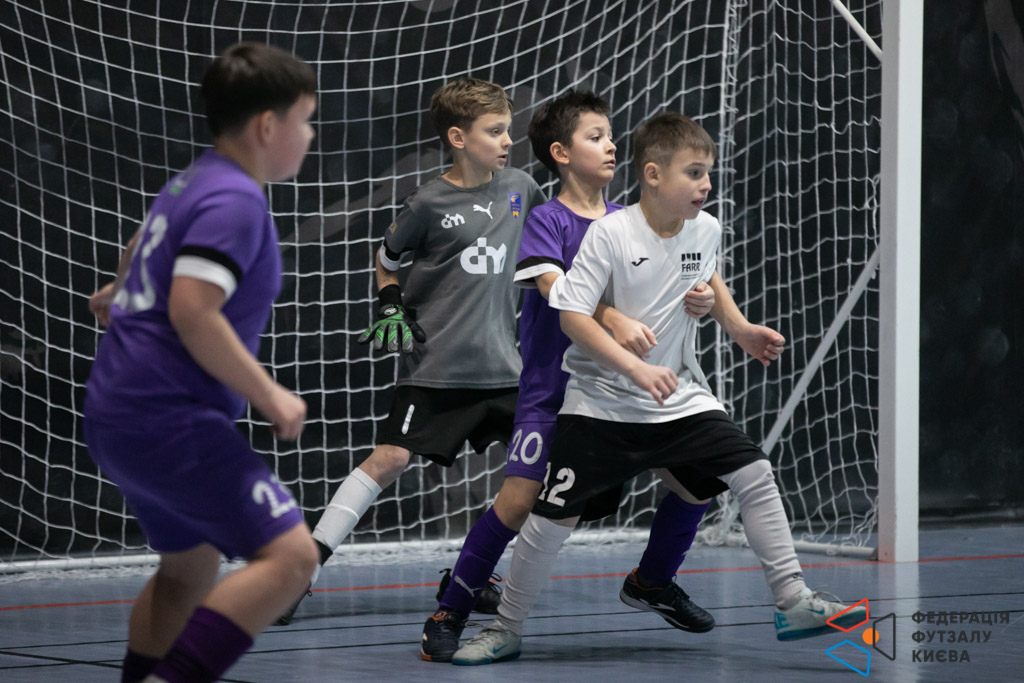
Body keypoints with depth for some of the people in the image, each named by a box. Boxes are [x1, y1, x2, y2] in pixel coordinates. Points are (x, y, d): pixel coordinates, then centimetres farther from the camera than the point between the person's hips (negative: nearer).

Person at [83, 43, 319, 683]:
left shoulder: (194, 182, 15)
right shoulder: (235, 201, -16)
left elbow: (149, 240, 37)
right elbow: (192, 309, -26)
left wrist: (118, 289, 57)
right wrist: (269, 396, -17)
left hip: (121, 414, 11)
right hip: (170, 420, -11)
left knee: (192, 568, 23)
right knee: (289, 555, -17)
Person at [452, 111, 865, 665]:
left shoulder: (705, 229, -1)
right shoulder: (611, 233, -17)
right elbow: (572, 315, -21)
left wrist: (739, 328, 12)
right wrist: (636, 369, -29)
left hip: (680, 399, 4)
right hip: (601, 404, -4)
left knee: (755, 475, -11)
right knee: (553, 515, -4)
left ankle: (792, 602, -3)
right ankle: (506, 629, 13)